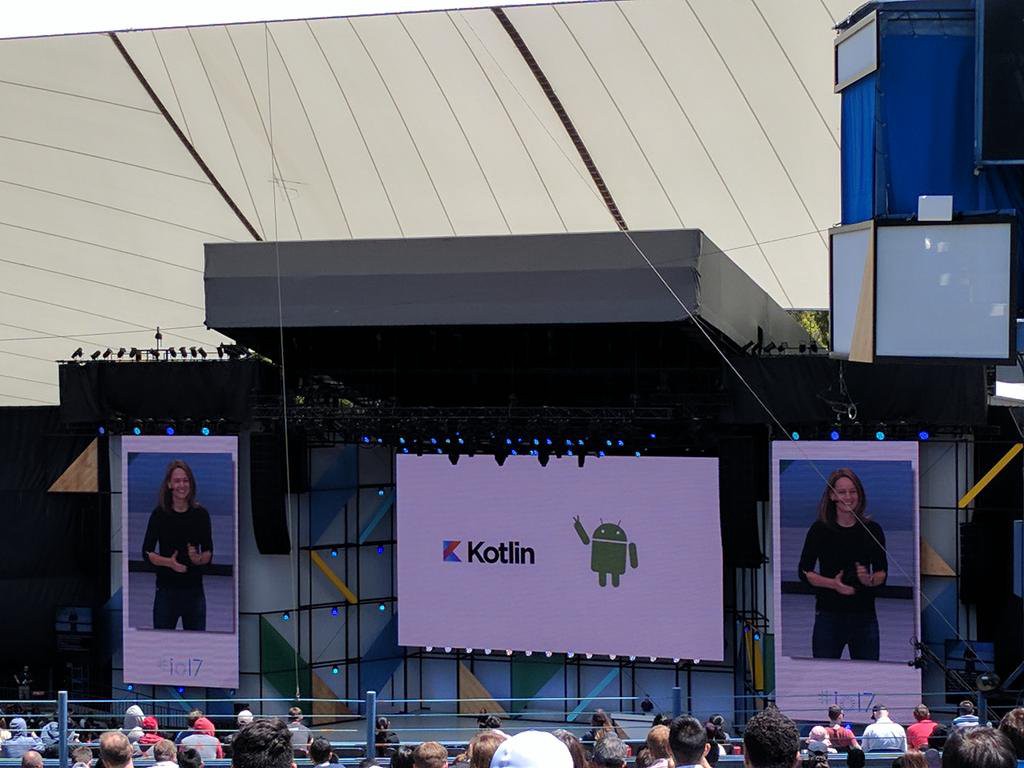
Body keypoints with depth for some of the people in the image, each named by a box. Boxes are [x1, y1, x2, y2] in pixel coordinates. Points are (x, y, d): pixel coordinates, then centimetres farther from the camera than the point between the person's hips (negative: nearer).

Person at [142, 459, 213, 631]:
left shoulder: (201, 514, 1)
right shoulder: (159, 514, -3)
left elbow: (208, 553, 6)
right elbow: (147, 553, -1)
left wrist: (199, 558, -15)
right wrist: (168, 562, -17)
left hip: (194, 590, 1)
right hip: (166, 589, -1)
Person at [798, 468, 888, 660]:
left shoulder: (872, 530, 4)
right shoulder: (820, 529, -1)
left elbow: (882, 573, 9)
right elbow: (804, 572, 1)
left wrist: (870, 579, -13)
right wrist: (832, 583, -14)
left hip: (864, 616, 2)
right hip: (829, 615, -1)